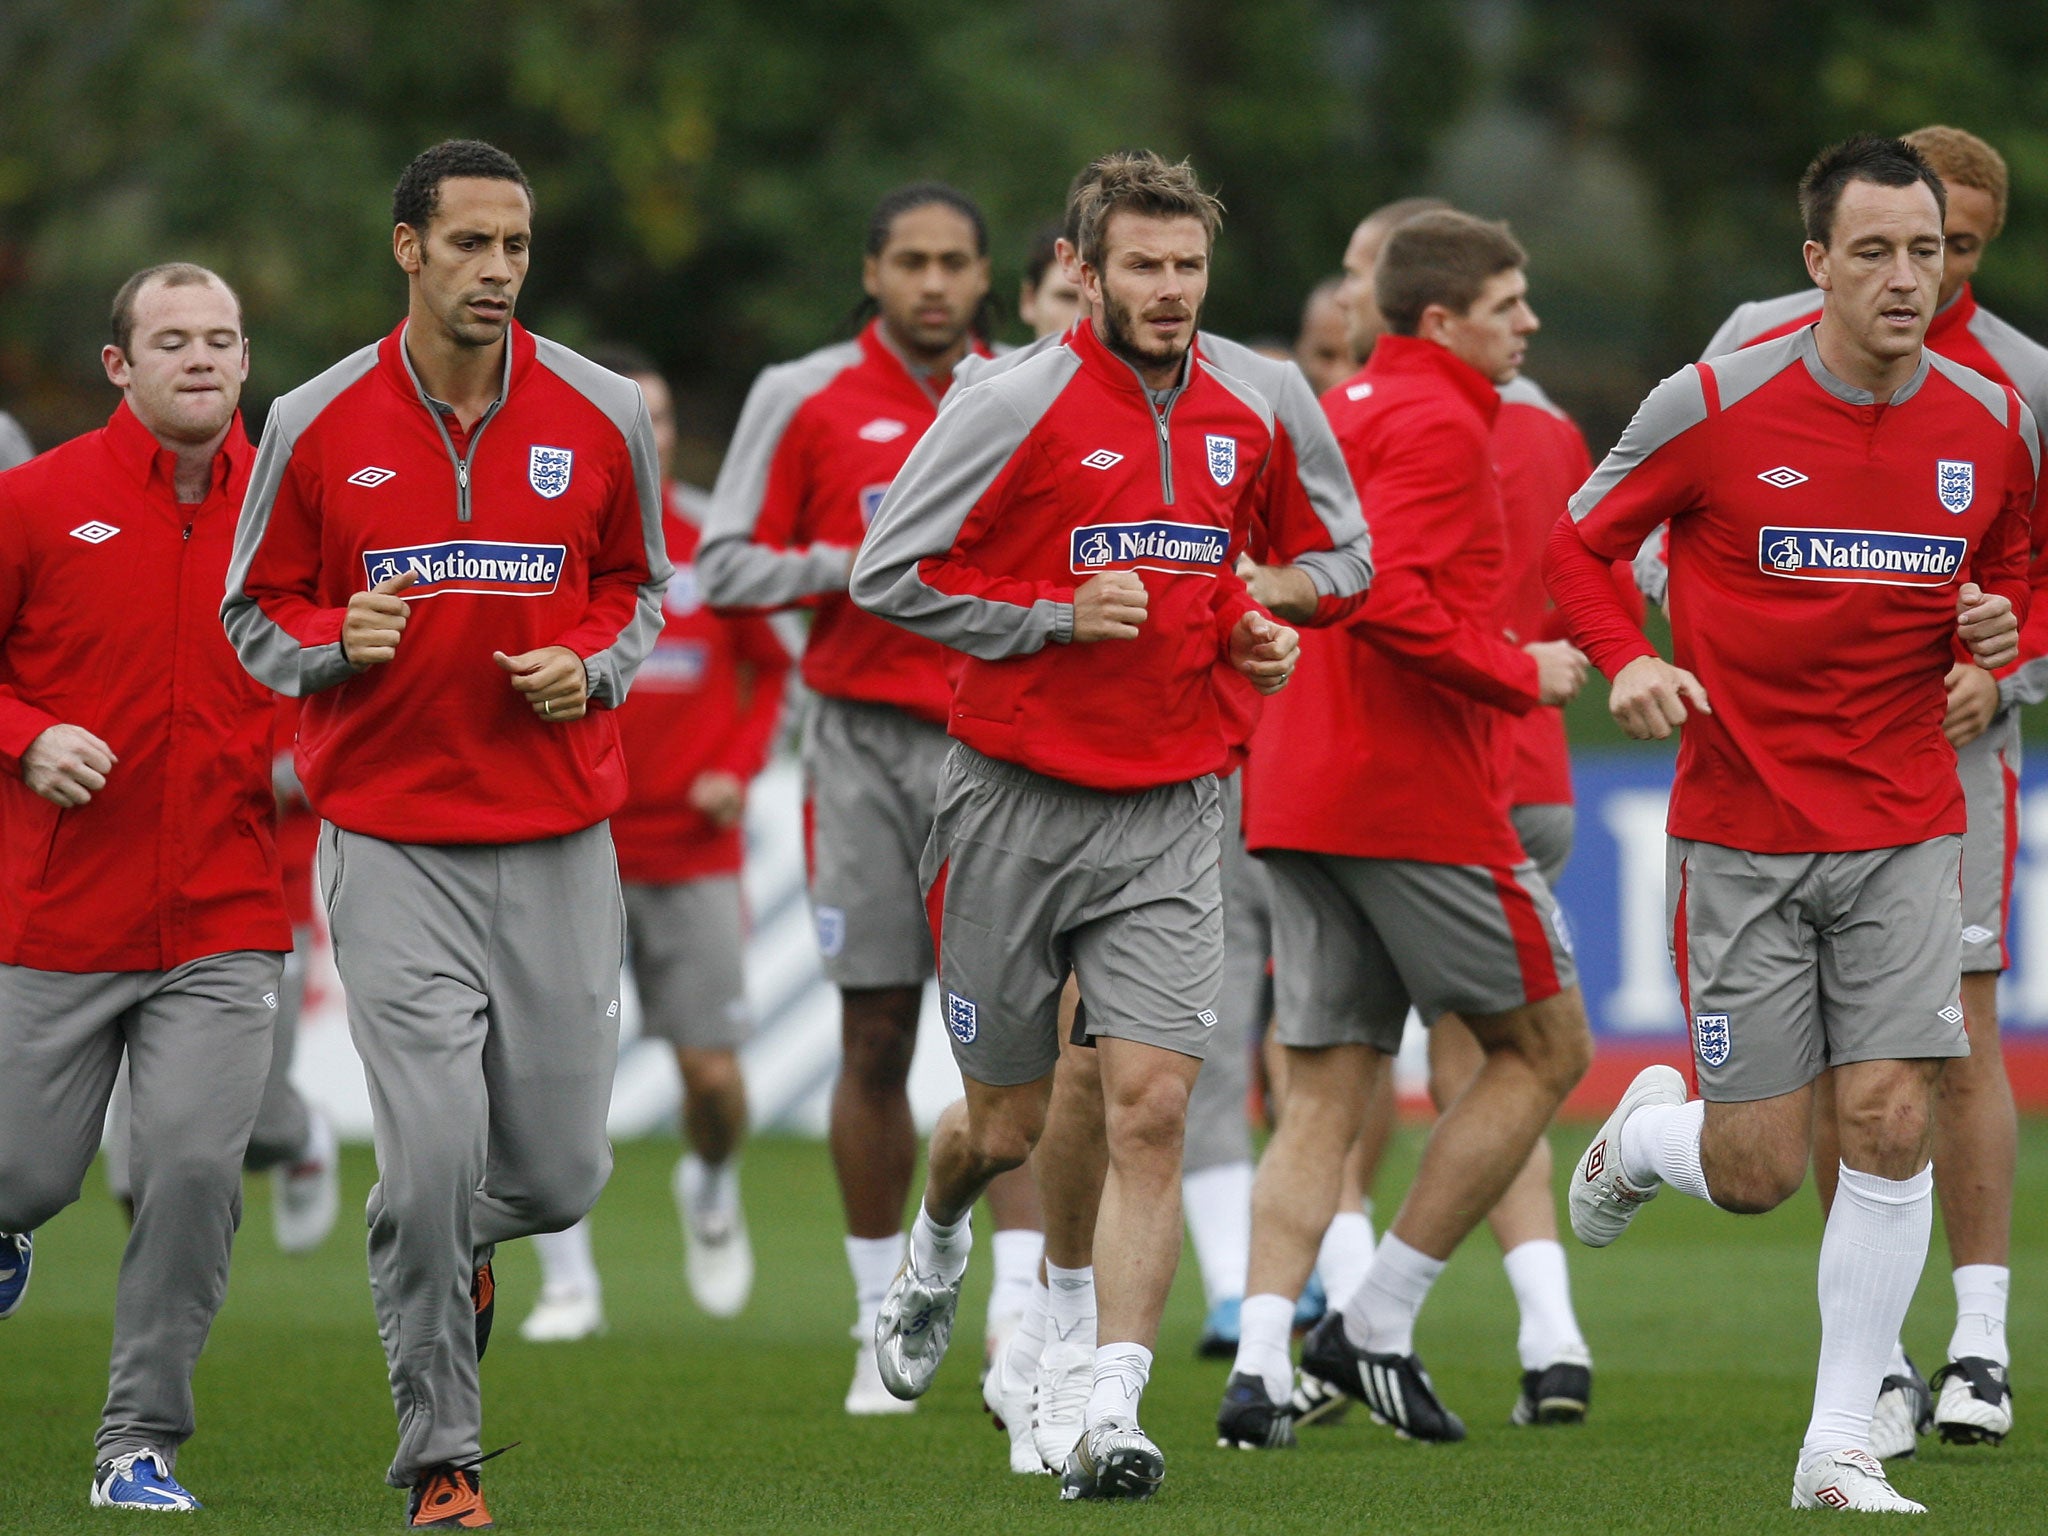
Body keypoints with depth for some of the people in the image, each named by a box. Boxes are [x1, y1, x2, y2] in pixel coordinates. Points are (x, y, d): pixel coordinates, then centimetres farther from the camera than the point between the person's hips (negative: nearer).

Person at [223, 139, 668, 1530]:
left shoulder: (604, 415, 2)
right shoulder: (319, 424, -1)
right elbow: (259, 612, 8)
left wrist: (591, 670, -4)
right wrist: (337, 641, -13)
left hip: (559, 840, 2)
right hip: (393, 843, -2)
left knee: (559, 1172, 2)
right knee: (432, 1160, -12)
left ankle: (455, 1246, 39)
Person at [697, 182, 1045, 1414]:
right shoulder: (806, 400, 3)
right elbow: (727, 564, 2)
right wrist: (857, 566, -12)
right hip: (868, 742, -1)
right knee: (876, 1034, 2)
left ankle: (1020, 1302, -16)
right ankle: (884, 1324, 12)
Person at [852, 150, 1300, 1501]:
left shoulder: (1240, 422, 8)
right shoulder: (1017, 409, -9)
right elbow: (888, 574, -7)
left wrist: (1247, 634, 5)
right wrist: (1056, 617, -15)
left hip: (1168, 815, 3)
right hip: (1018, 798, -3)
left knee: (1151, 1107, -12)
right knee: (1007, 1123, 8)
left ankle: (1114, 1414, -11)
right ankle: (939, 1247, 44)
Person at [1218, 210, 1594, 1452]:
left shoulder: (1341, 411, 19)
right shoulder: (1438, 424, -10)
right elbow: (1386, 595, -24)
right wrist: (1520, 671, -14)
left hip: (1300, 791, 9)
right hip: (1419, 793, -9)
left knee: (1328, 1092, 5)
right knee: (1544, 1049, 5)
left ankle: (1263, 1361, -11)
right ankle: (1378, 1323, 3)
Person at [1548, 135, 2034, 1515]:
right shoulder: (1713, 408, -9)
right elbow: (1580, 543, 3)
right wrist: (1625, 662, -15)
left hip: (1905, 831, 2)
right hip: (1740, 832, -2)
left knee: (1891, 1124, -10)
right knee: (1757, 1173, -2)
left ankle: (1842, 1448, 2)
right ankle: (1646, 1138, 36)